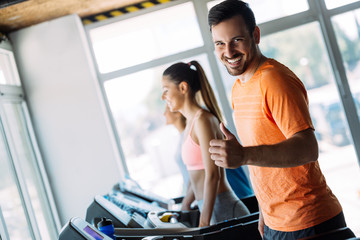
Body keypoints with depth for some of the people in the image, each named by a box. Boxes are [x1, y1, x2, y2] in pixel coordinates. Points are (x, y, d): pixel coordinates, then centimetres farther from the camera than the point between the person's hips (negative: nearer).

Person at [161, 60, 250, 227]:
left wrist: (204, 223, -18)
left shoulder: (202, 119, -14)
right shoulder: (191, 122, 13)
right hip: (210, 208, 8)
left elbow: (213, 175, -18)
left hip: (222, 210, -8)